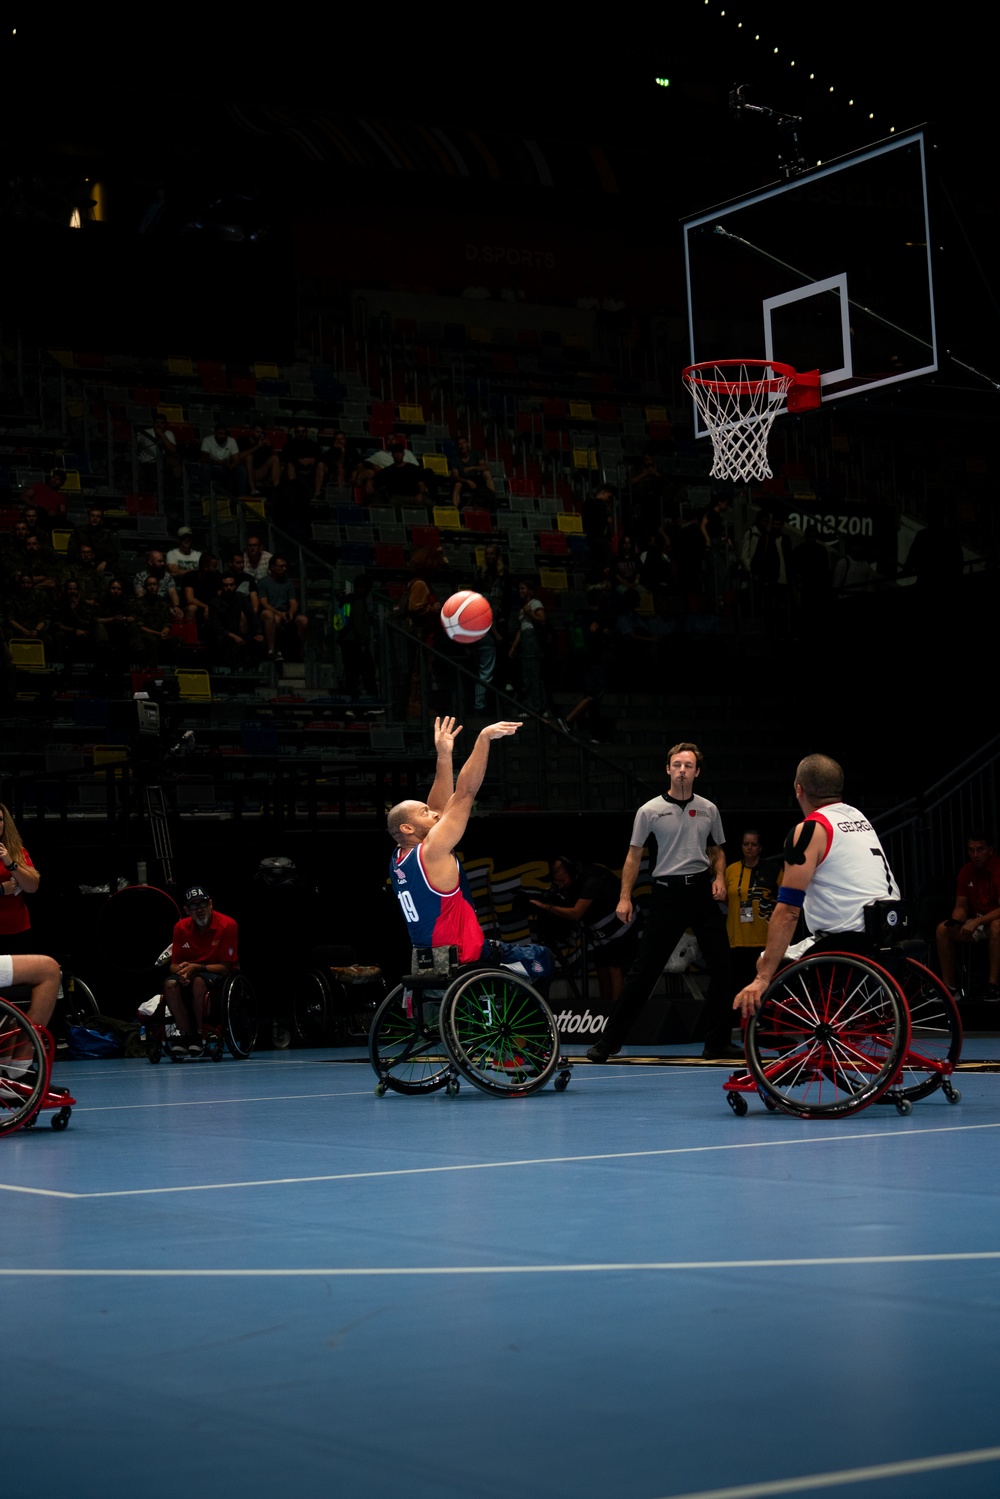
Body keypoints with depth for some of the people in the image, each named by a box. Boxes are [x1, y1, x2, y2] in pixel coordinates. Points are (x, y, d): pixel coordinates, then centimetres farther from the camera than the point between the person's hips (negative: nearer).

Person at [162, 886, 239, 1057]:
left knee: (199, 981, -38)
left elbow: (225, 967, -15)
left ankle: (200, 1035, -22)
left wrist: (196, 968, -28)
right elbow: (174, 964, 1)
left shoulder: (227, 925, -15)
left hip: (218, 973, -4)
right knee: (170, 985, -28)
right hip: (191, 973, 4)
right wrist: (181, 970, -24)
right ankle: (185, 1036, -22)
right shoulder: (181, 927, -1)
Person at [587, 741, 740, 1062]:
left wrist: (719, 877, 0)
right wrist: (625, 897, -4)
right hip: (667, 892, -3)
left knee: (722, 967, -1)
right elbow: (634, 855, 2)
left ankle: (717, 1044, 9)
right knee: (644, 971, -3)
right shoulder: (650, 811, -1)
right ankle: (610, 1041, 3)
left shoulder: (709, 810, 8)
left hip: (701, 891, 3)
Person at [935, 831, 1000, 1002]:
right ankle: (949, 986, -11)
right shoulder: (966, 871, 2)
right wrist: (956, 921, -16)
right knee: (943, 930, -13)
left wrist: (976, 922, -33)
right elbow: (961, 906, 7)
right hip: (978, 923, 6)